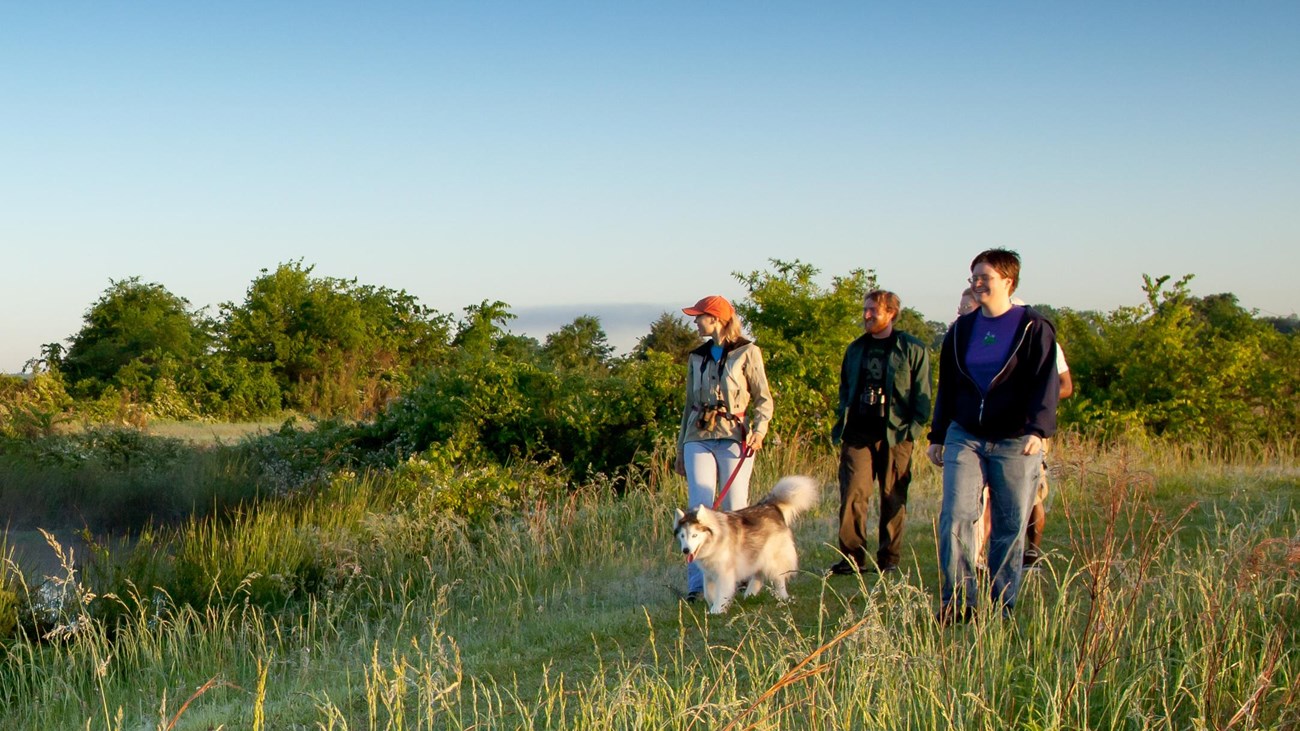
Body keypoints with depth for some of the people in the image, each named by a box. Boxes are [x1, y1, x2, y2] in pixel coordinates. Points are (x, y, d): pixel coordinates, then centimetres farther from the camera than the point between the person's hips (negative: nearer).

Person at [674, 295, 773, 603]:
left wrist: (759, 430, -17)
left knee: (735, 510, -3)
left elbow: (763, 399, 0)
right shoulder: (696, 357, 17)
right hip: (699, 439, 3)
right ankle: (697, 583, -13)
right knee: (699, 508, -9)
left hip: (734, 439, -3)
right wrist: (680, 449, 22)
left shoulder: (747, 353, 3)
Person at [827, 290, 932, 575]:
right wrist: (842, 422, 11)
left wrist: (914, 428, -10)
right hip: (858, 434, 3)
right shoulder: (856, 349, 16)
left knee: (893, 498, 3)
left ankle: (889, 559, 11)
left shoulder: (913, 350, 2)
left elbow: (922, 394, 0)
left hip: (895, 435, -3)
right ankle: (852, 557, -2)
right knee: (853, 495, -6)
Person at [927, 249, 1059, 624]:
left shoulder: (1034, 327, -2)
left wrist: (1038, 429, -24)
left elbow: (1045, 383, -10)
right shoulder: (961, 329, 12)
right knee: (954, 517, -11)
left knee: (1011, 528, 2)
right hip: (965, 438, 3)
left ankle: (1002, 607, 11)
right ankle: (959, 601, -7)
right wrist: (937, 436, 16)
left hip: (1015, 442, -3)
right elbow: (947, 386, 17)